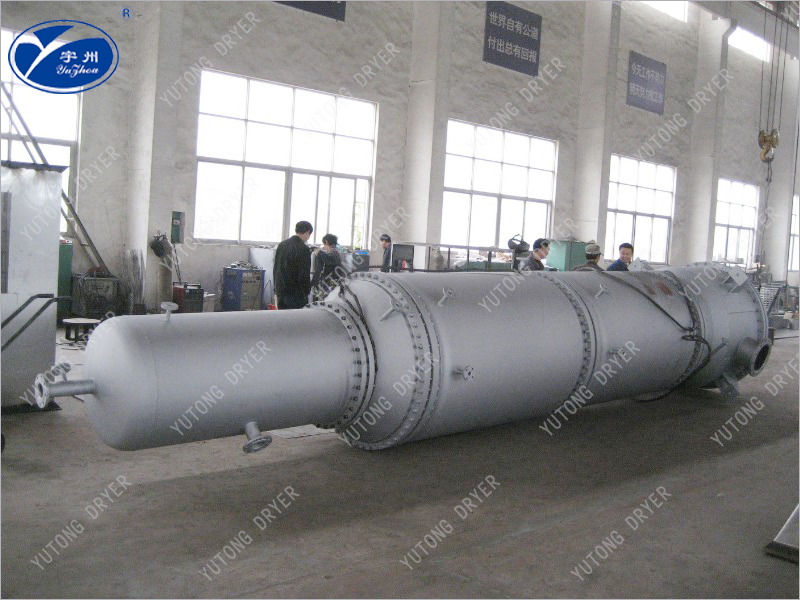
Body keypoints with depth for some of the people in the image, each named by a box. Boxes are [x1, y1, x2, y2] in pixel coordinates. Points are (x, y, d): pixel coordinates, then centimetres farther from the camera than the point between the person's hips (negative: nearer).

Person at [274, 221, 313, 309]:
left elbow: (275, 269, 14)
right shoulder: (304, 249, -14)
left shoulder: (281, 245, 9)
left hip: (280, 290, 7)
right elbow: (304, 275, -15)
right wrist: (307, 292, -5)